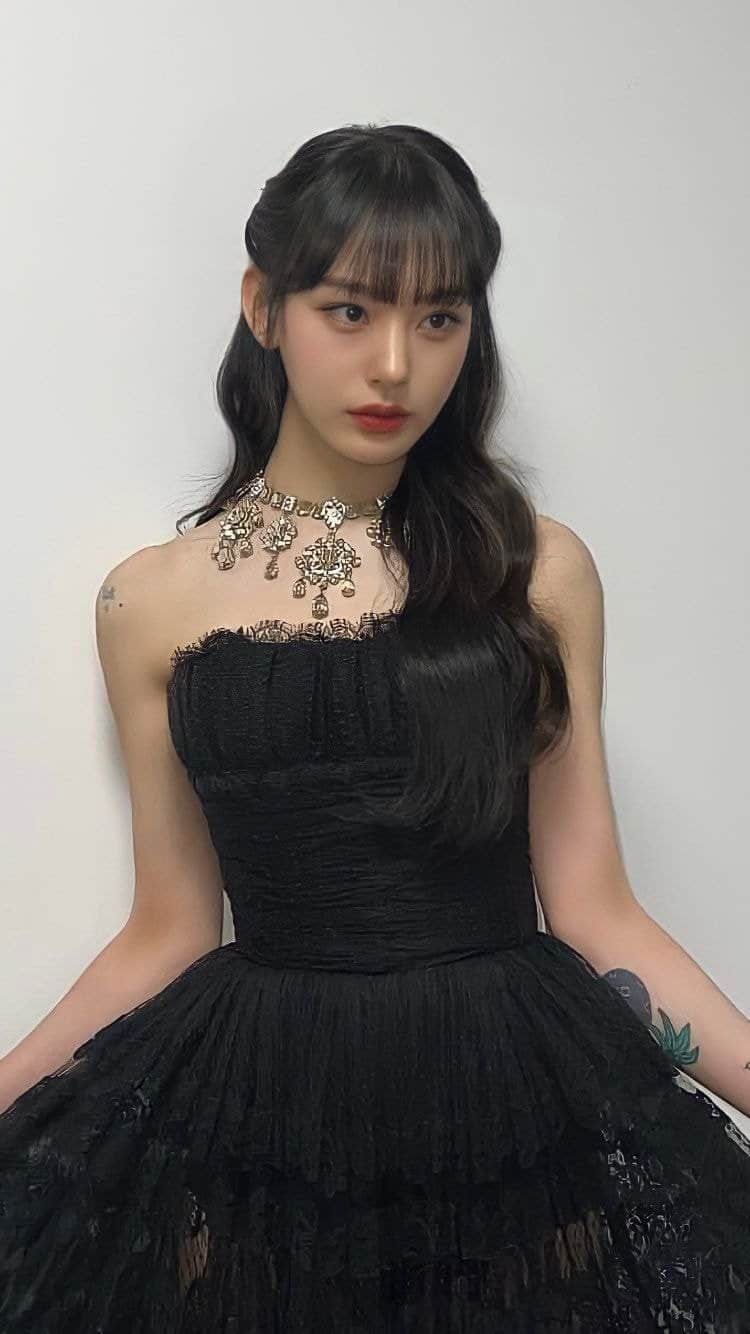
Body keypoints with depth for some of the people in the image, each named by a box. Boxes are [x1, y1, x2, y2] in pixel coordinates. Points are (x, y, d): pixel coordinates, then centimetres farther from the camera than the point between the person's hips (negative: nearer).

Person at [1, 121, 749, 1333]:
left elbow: (589, 906, 0)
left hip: (517, 1099, 0)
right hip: (258, 1115, 1)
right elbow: (170, 933, 4)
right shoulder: (154, 600, 1)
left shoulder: (541, 570, 0)